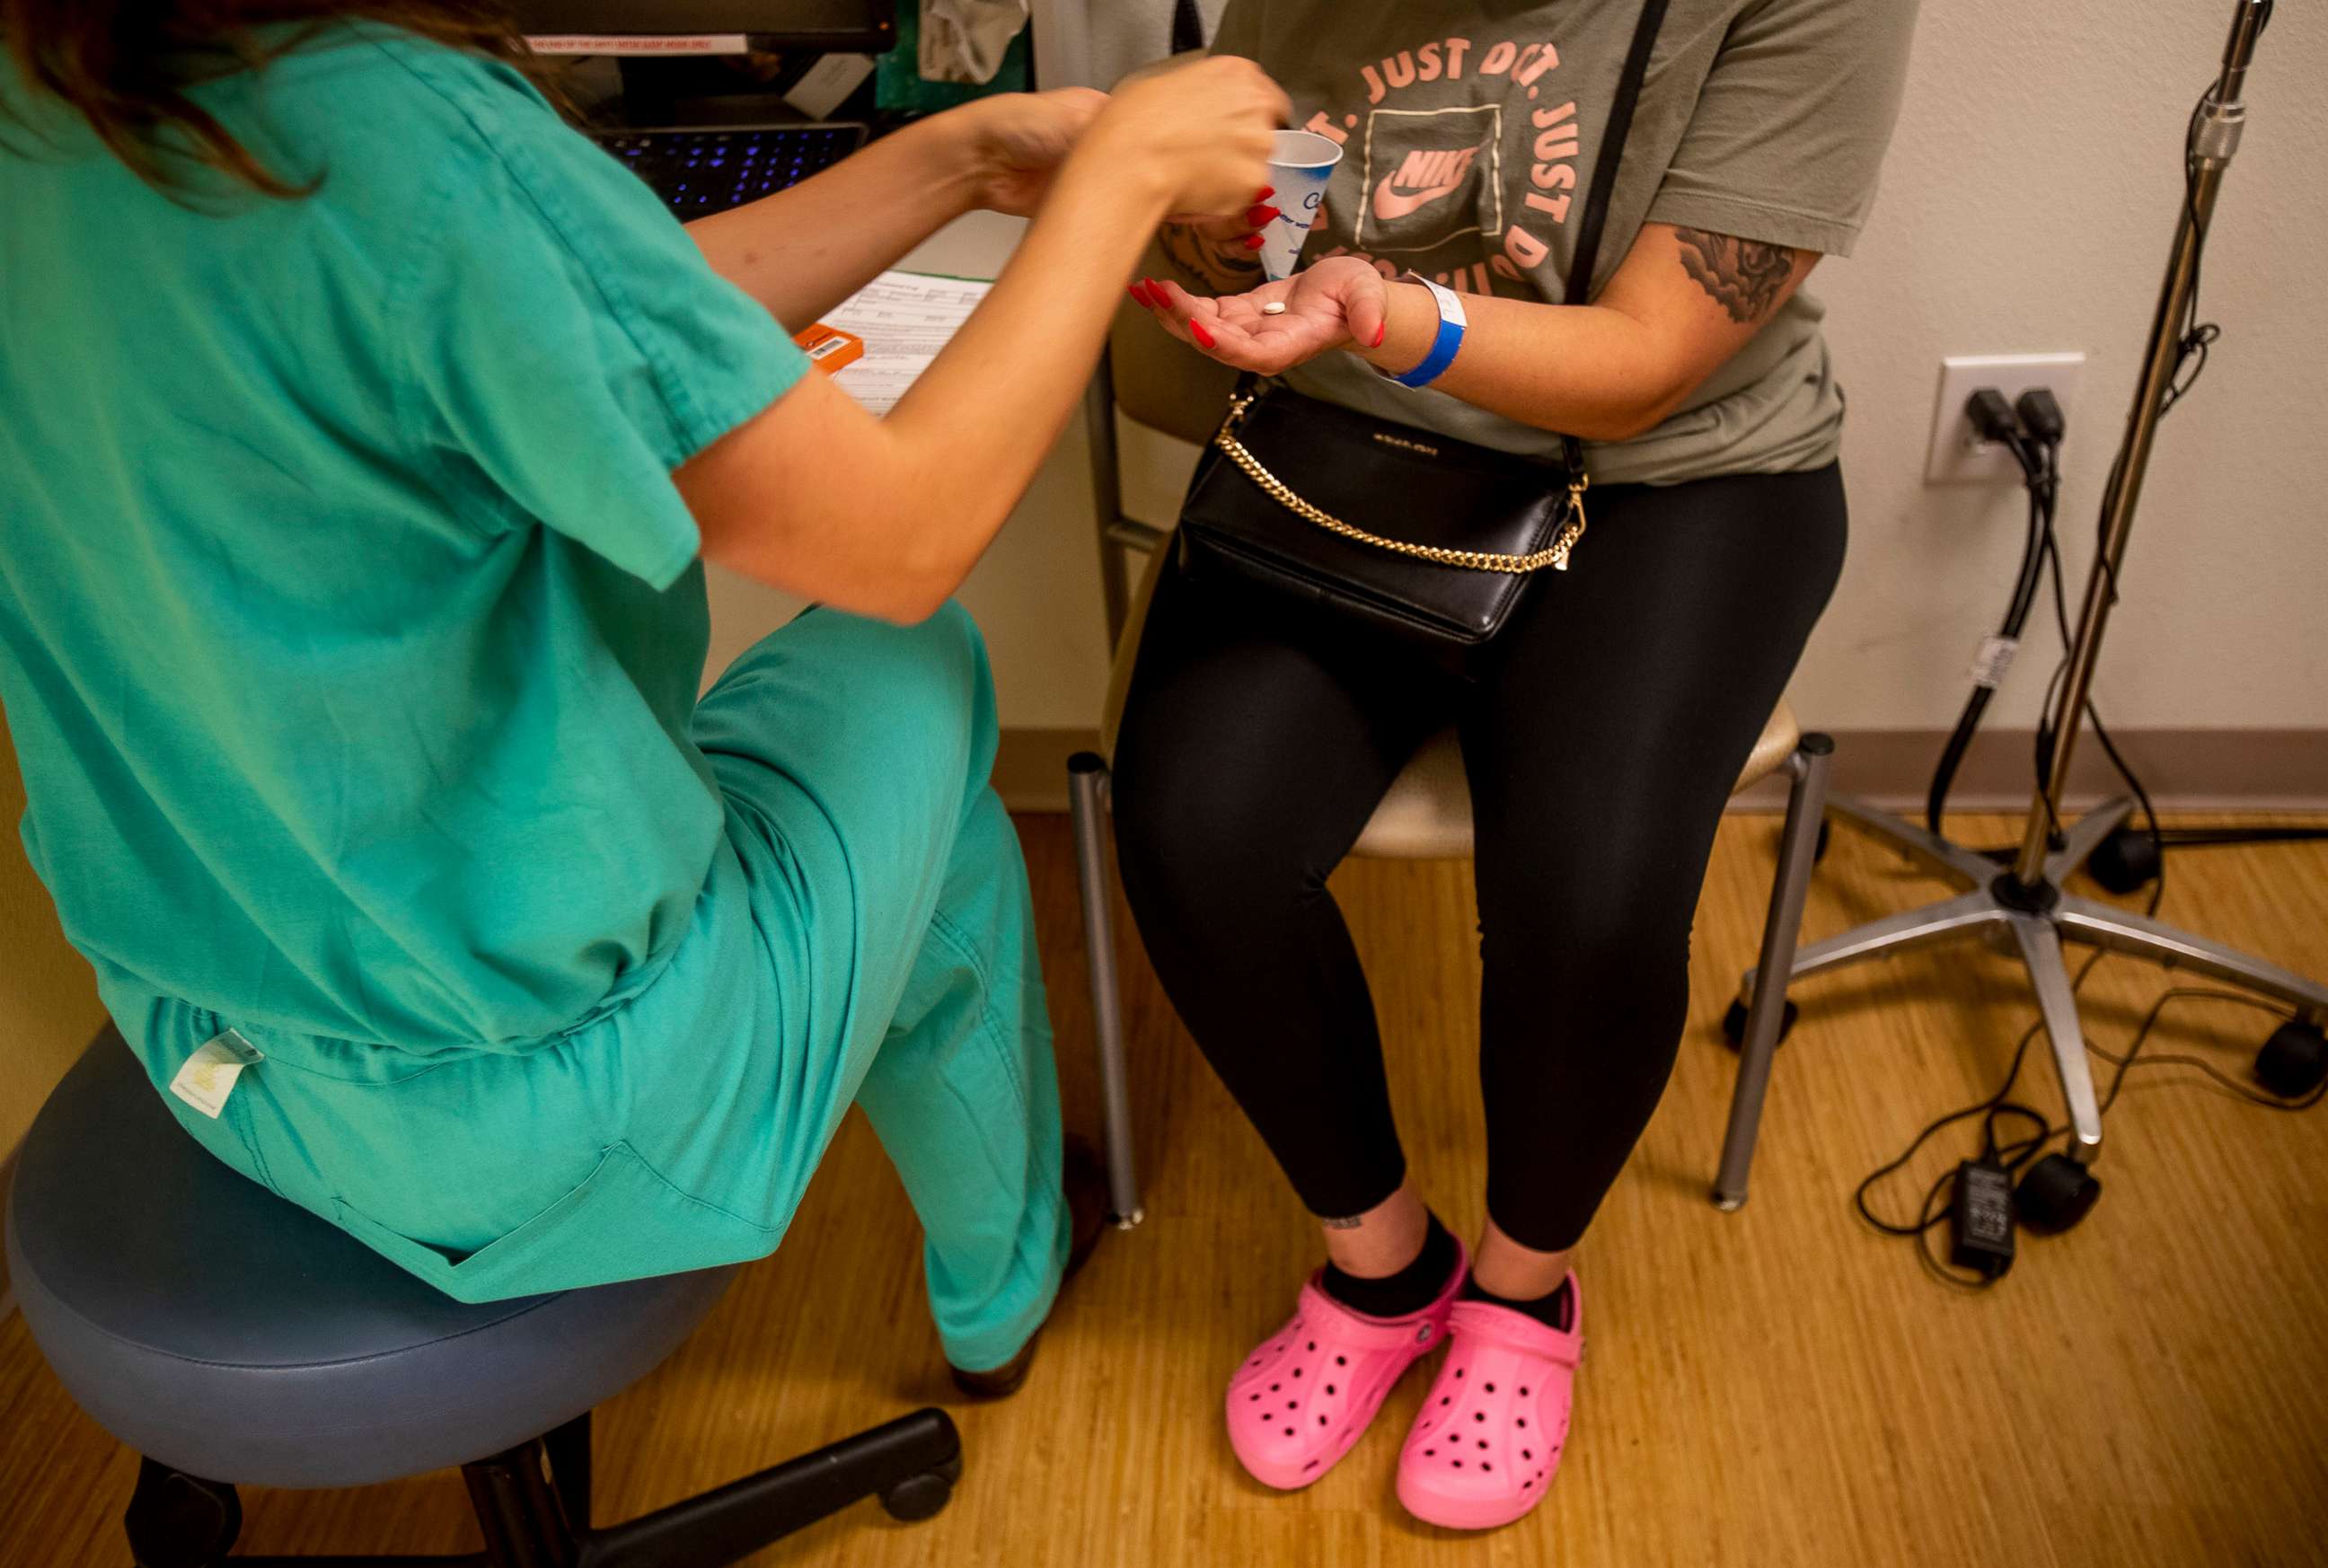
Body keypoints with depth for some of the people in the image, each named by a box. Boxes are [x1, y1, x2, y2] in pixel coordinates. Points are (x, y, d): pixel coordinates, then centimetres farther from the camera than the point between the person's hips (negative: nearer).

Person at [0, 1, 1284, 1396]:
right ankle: (1003, 1289, 36)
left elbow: (626, 327, 2)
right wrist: (1122, 174, -10)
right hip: (528, 1100, -7)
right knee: (912, 661, 16)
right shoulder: (406, 138, -30)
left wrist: (966, 158, 2)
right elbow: (900, 539, -21)